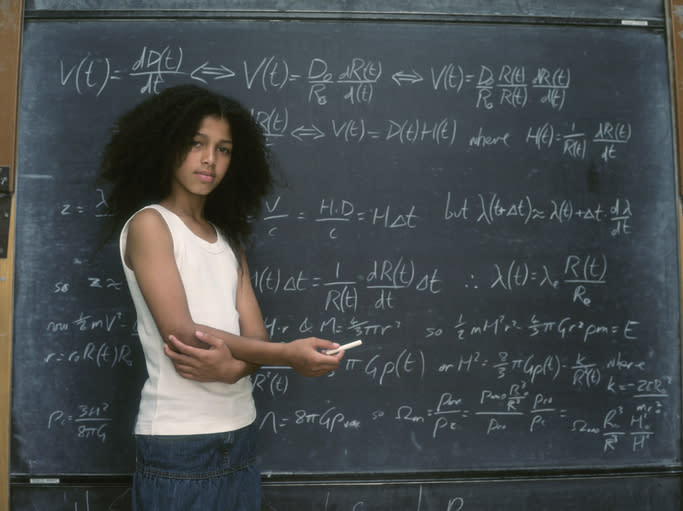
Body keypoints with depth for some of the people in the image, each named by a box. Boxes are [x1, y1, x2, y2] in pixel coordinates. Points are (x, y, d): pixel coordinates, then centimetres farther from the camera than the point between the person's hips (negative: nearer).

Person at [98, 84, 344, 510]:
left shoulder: (229, 239, 13)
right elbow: (180, 333, -16)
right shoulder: (148, 224, -5)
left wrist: (231, 366, -19)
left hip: (239, 437, 6)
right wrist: (288, 354, -19)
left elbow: (256, 336, 3)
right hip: (177, 444, -6)